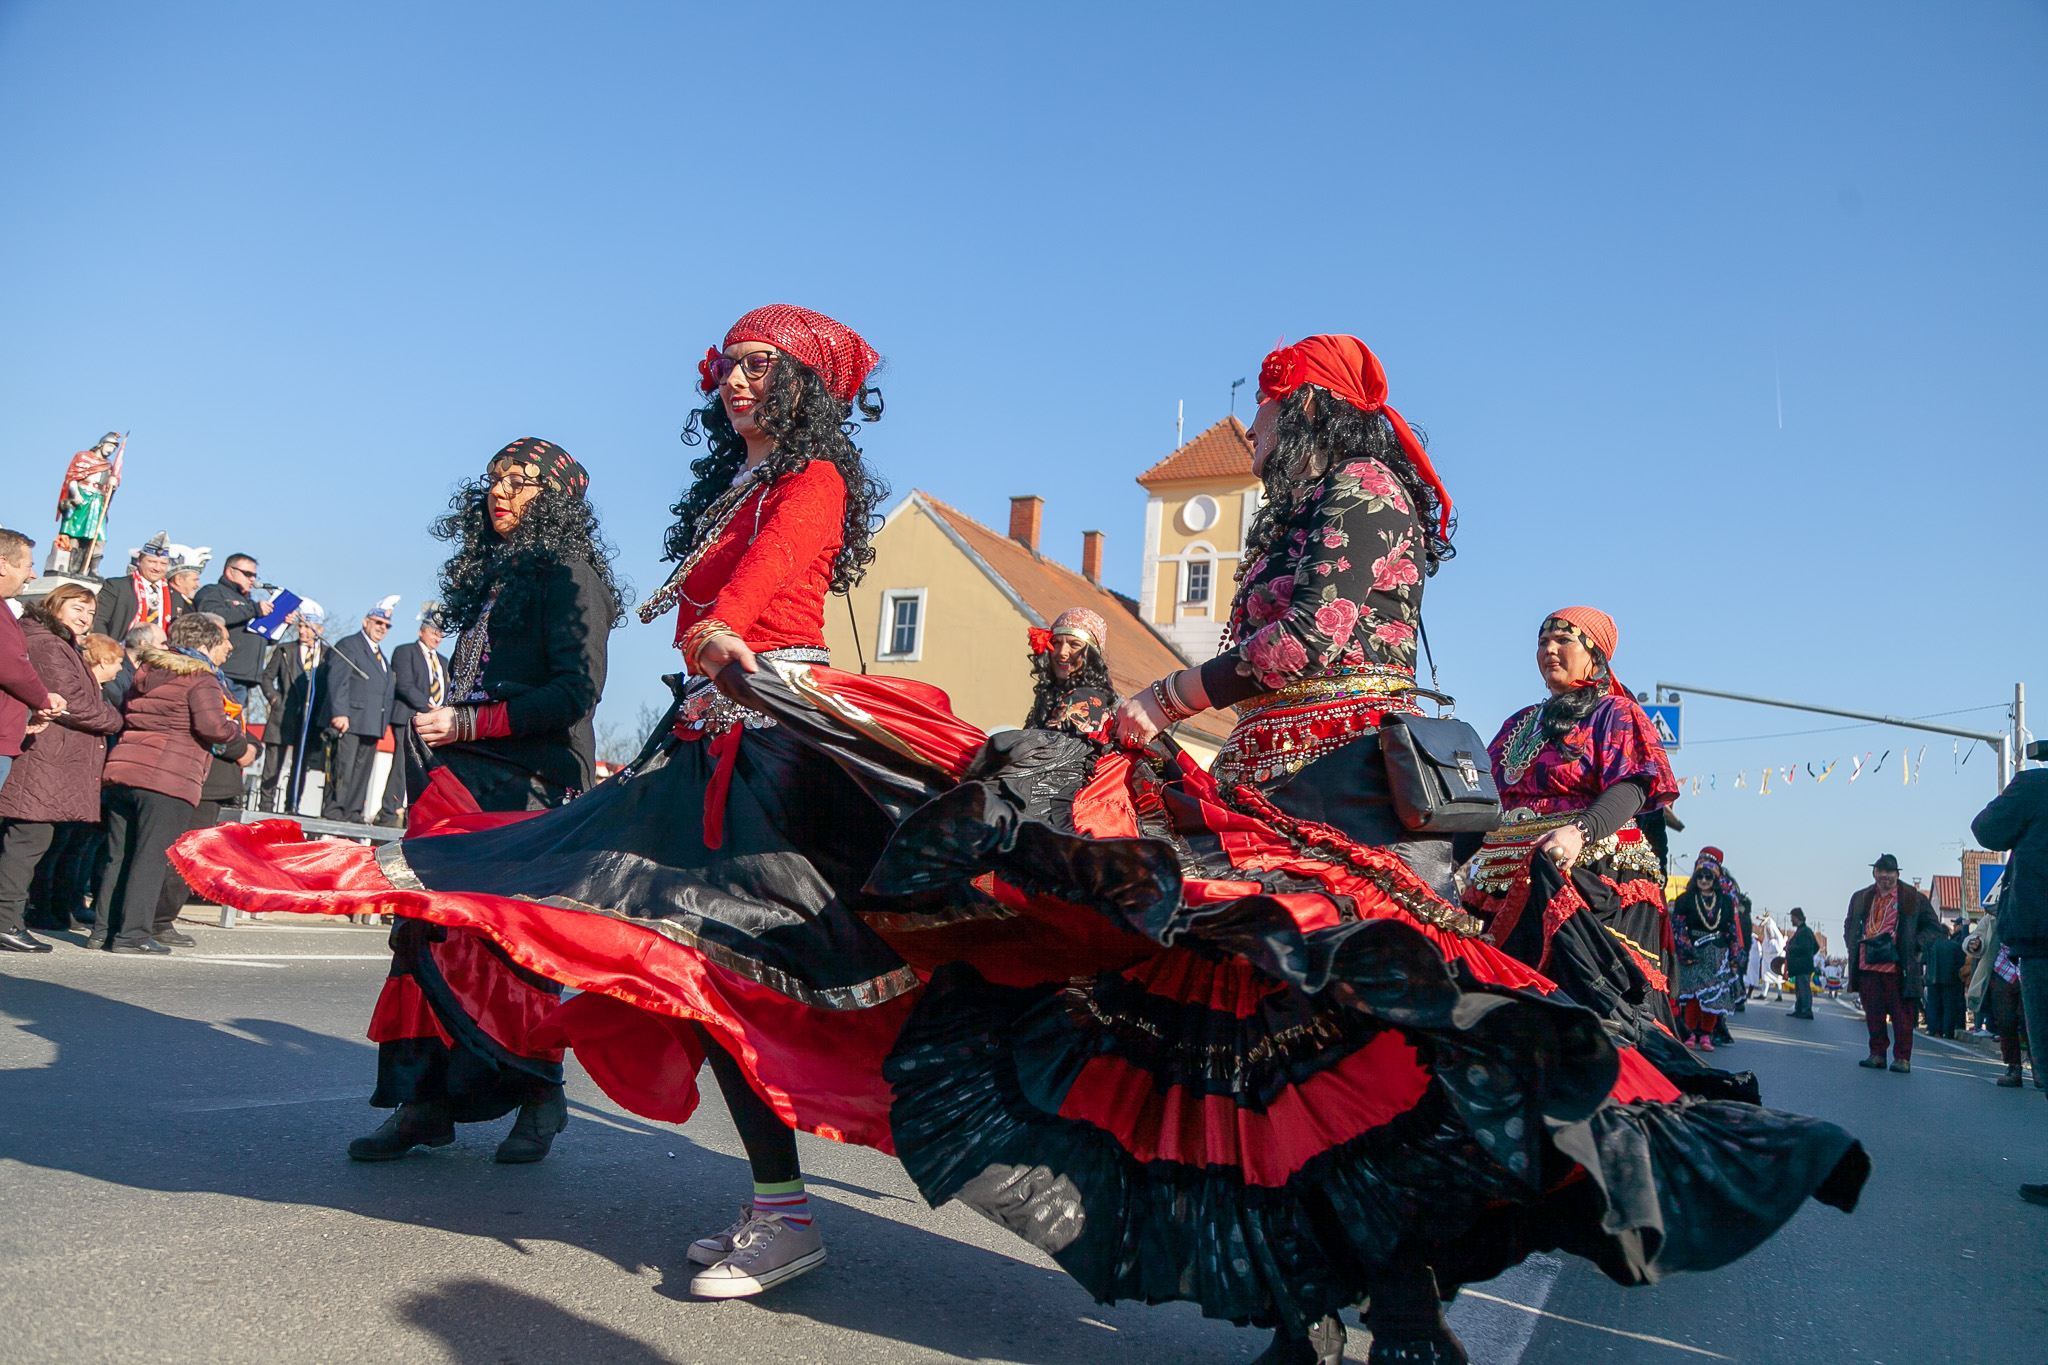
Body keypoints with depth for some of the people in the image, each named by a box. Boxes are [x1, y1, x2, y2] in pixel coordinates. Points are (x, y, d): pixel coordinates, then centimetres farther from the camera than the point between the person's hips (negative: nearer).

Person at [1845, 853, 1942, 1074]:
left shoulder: (1913, 898, 3)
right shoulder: (1861, 898, 14)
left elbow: (1933, 927, 7)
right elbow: (1849, 926, 27)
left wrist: (1915, 945, -5)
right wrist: (1854, 947, 12)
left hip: (1897, 967, -4)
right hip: (1867, 966, 4)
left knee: (1902, 1014, -1)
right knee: (1873, 1014, 7)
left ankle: (1902, 1057, 6)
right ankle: (1876, 1054, 15)